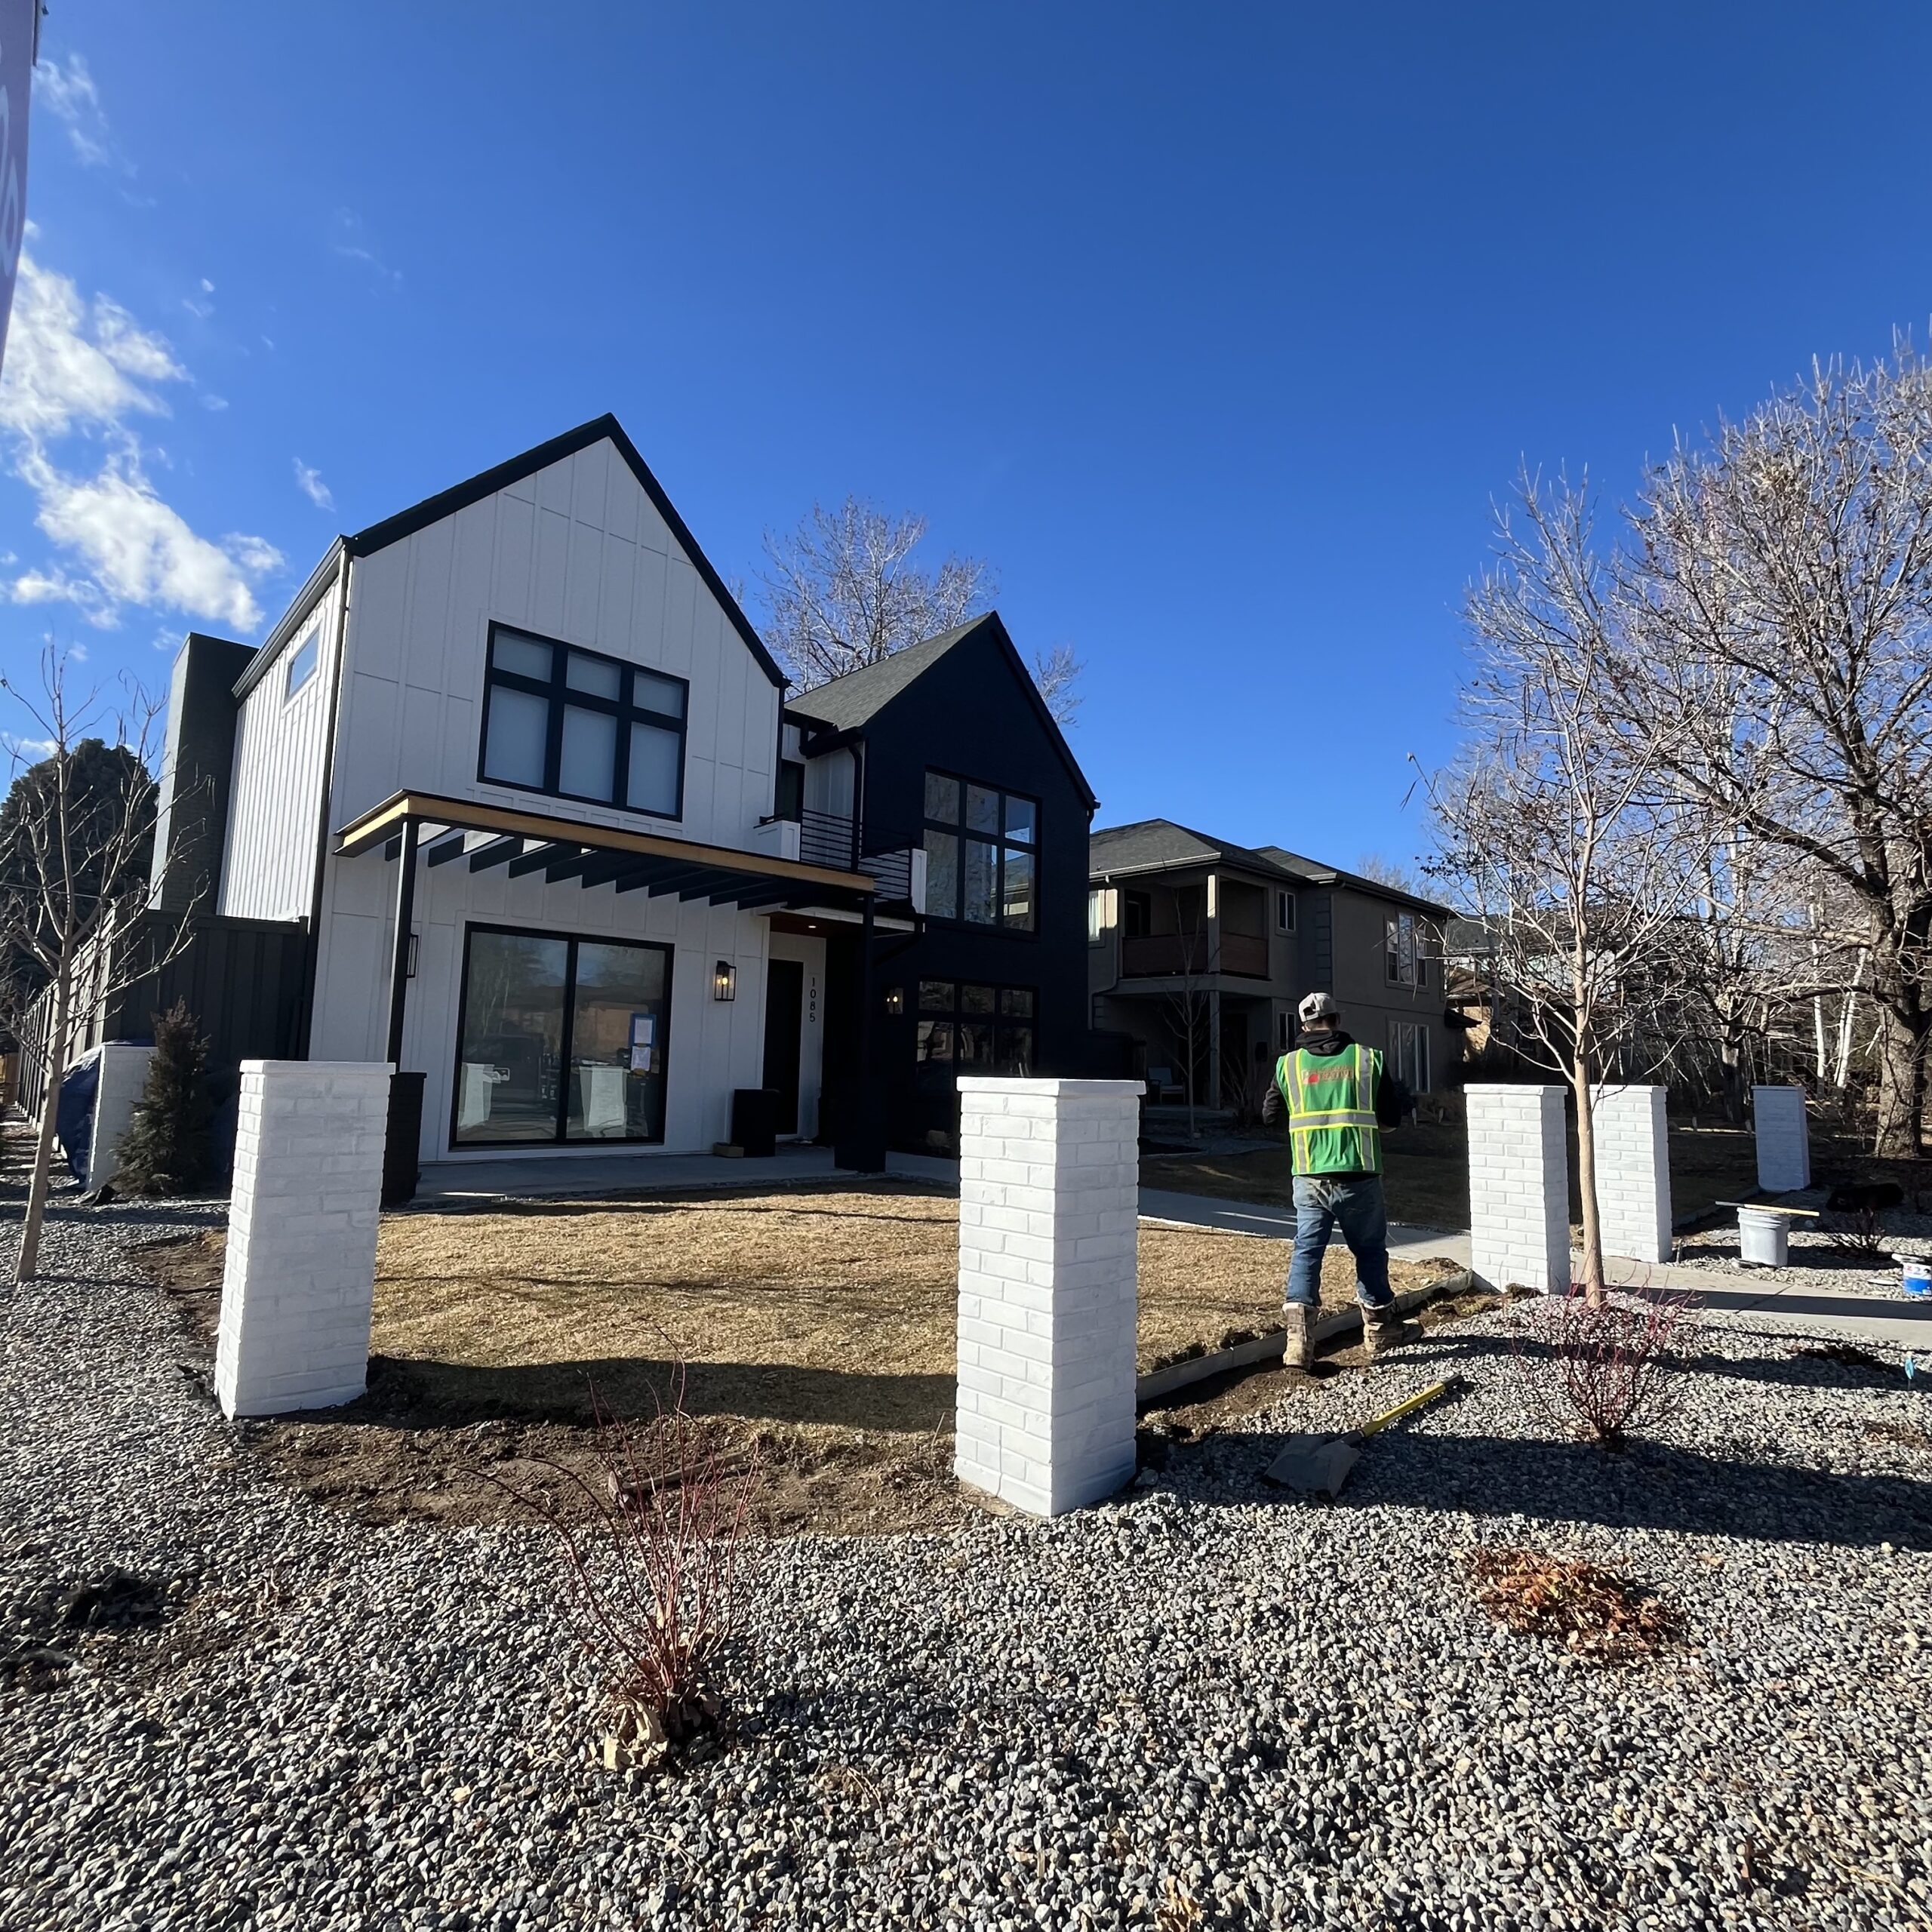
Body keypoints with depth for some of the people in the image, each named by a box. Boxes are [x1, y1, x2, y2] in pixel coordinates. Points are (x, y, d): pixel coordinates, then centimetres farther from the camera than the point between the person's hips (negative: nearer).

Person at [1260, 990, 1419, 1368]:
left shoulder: (1288, 1064, 3)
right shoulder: (1368, 1059, 0)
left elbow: (1269, 1116, 12)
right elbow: (1392, 1118, 5)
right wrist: (1399, 1092, 26)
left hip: (1310, 1178, 1)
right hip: (1359, 1177, 0)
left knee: (1307, 1251, 6)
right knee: (1370, 1250, 17)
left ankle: (1299, 1338, -5)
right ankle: (1378, 1330, 32)